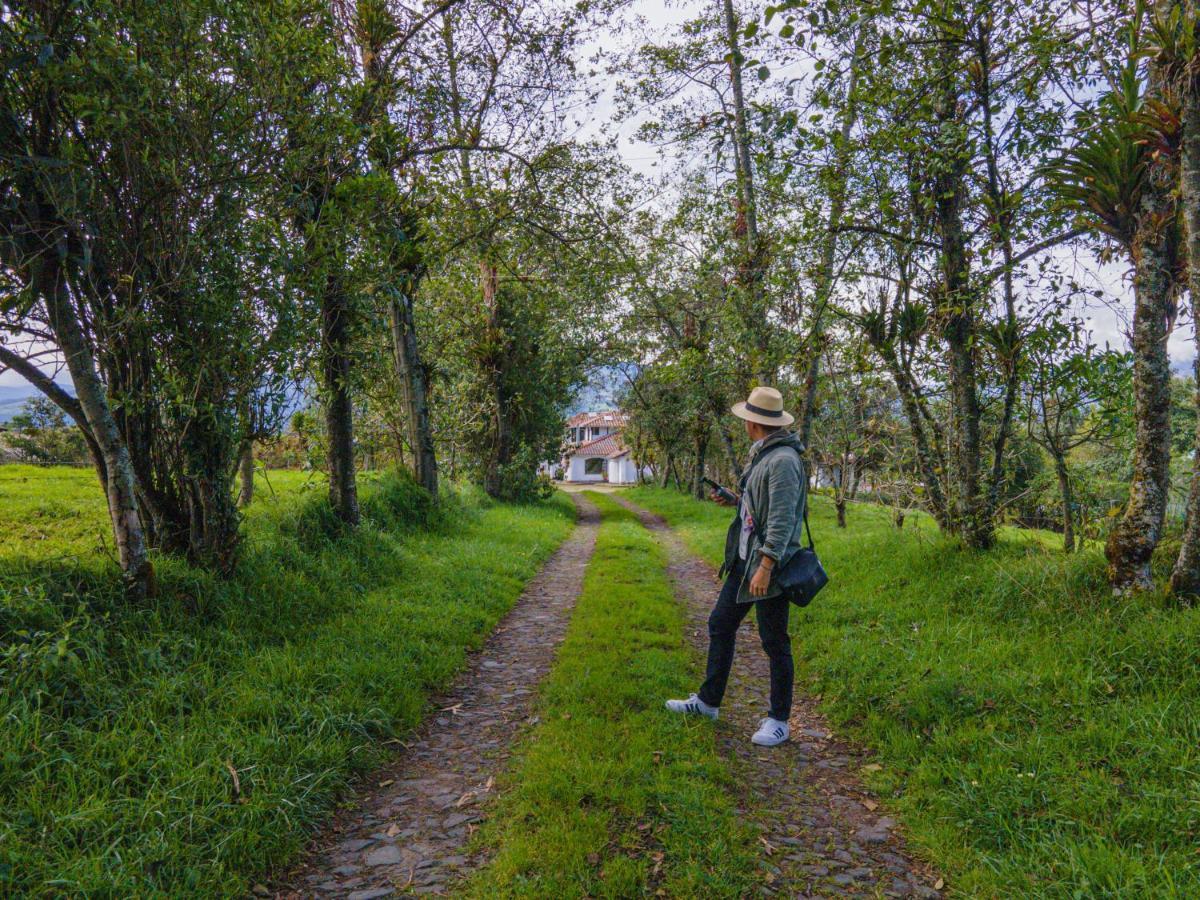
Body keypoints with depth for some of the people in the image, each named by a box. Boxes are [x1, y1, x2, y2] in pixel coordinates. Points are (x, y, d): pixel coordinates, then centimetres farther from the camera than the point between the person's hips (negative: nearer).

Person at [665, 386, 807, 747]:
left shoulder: (783, 461, -19)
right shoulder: (761, 456, 11)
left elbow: (782, 519, -24)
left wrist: (766, 568, -26)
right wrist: (734, 500, 15)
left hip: (769, 567, -10)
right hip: (744, 561, 10)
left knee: (775, 643, 2)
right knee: (720, 625, 16)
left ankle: (779, 720, 17)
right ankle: (707, 701, 30)